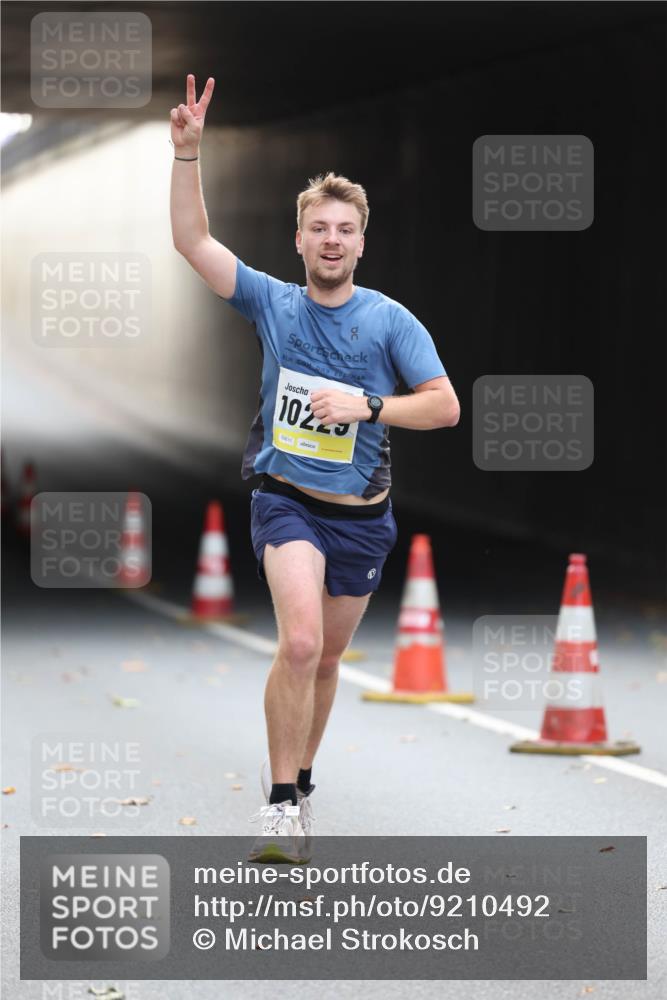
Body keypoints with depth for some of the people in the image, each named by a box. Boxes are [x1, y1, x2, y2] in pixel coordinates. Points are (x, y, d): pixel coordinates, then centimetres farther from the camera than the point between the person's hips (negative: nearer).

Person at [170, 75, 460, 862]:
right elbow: (192, 241, -7)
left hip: (362, 514, 2)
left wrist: (366, 406, -17)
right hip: (287, 502, -2)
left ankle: (297, 778, 36)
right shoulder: (271, 303, 1)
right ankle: (282, 805, -18)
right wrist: (187, 153, -16)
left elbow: (445, 406, -5)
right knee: (300, 642, -23)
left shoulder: (390, 320, -2)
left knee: (327, 658, 15)